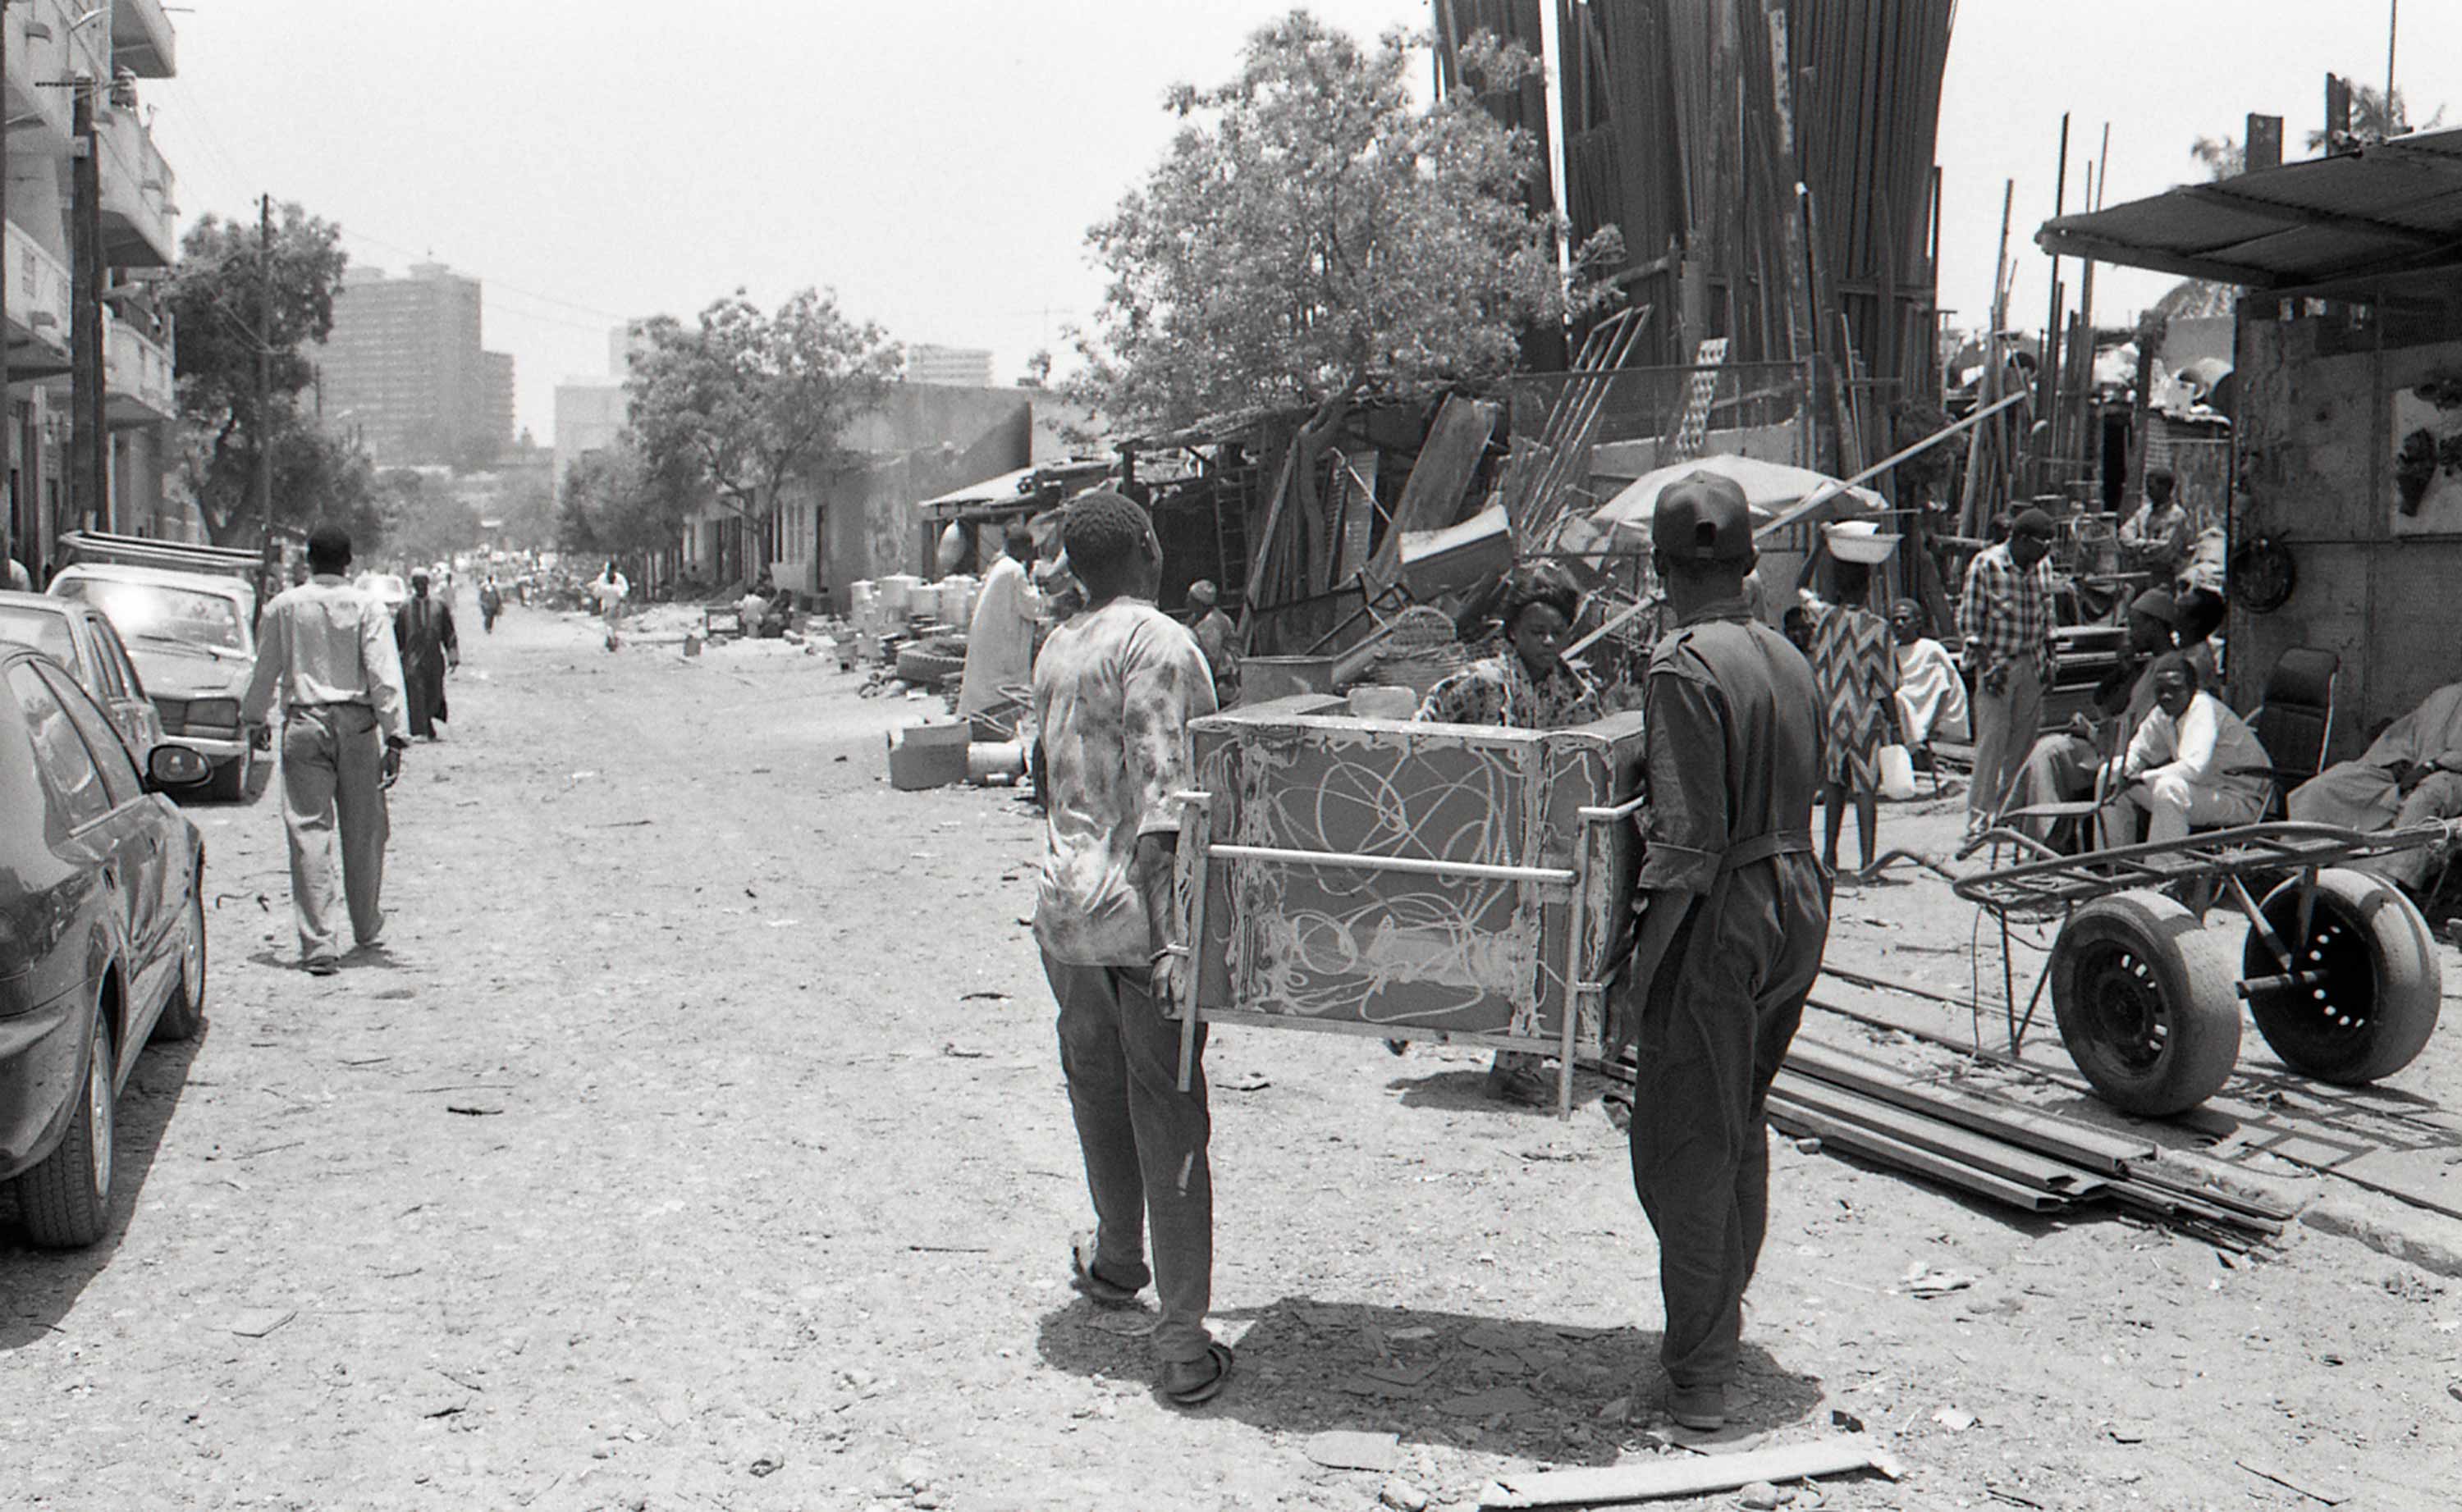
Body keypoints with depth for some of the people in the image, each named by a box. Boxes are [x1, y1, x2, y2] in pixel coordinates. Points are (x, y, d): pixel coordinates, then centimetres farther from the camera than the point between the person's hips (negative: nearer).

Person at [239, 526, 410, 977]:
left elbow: (265, 670, 11)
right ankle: (367, 928, 28)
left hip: (303, 724, 0)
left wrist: (253, 719, 27)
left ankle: (318, 944, -6)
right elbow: (384, 676, -8)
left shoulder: (283, 607, 3)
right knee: (363, 830, 13)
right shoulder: (367, 607, -1)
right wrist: (394, 736, -8)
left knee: (309, 831, -1)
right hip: (357, 723, 0)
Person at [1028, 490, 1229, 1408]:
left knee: (1098, 1093, 22)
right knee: (1169, 1118, -2)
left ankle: (1118, 1263, 43)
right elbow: (1161, 794, -20)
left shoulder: (1055, 650, 10)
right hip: (1139, 910, -7)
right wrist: (1169, 927, -21)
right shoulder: (1158, 643, -12)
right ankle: (1183, 1346, 1)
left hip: (1065, 907, 7)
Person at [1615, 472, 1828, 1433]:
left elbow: (1689, 843, -20)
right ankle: (1722, 1327, 36)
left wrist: (1638, 973, -16)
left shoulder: (1685, 667, -16)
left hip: (1721, 918, -8)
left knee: (1685, 1146, 3)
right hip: (1800, 900, 8)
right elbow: (1799, 800, 12)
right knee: (1741, 1126, 21)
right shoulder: (1789, 660, 8)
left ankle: (1699, 1376, 11)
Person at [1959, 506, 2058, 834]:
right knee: (1992, 739, -9)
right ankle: (1979, 816, -5)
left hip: (2031, 664, 6)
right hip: (1997, 663, -5)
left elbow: (2046, 616, 16)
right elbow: (1968, 622, -9)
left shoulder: (2042, 565, 6)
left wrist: (2047, 660, 10)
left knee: (2025, 739, 7)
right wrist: (1987, 665, -14)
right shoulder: (1985, 565, -11)